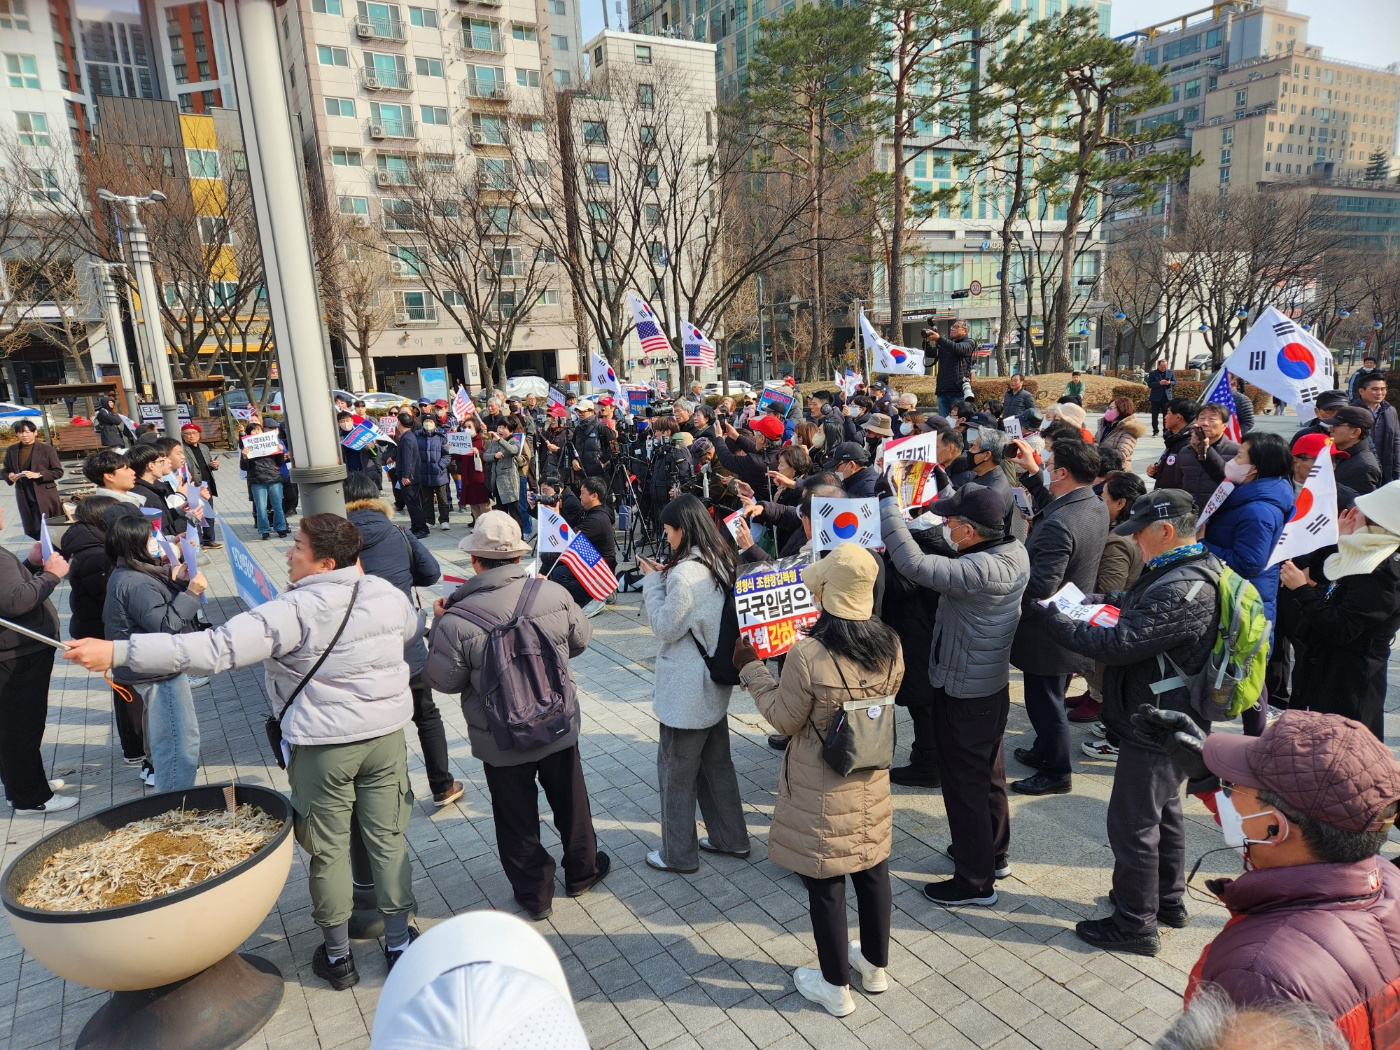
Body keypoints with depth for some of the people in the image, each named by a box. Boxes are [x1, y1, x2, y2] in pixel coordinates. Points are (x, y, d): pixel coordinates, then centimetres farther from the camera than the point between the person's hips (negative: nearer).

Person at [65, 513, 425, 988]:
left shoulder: (296, 610, -20)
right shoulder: (389, 594, -4)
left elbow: (217, 649, -24)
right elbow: (415, 641, 13)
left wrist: (117, 652, -22)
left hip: (323, 746, -4)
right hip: (387, 735, 4)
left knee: (329, 850, 13)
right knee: (388, 839, 15)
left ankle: (337, 955, 30)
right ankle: (399, 943, 28)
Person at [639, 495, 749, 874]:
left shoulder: (685, 574, -25)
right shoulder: (723, 563, 3)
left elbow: (665, 628, -16)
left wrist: (653, 582, -8)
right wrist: (665, 578, 5)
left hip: (686, 690, -9)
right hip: (716, 682, 9)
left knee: (676, 770, 8)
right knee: (716, 762, 21)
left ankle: (679, 854, 22)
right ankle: (730, 838, 35)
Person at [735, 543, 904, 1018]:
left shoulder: (807, 657, -29)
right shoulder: (891, 646, -11)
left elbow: (785, 719, -14)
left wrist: (751, 668, -3)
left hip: (822, 792, -5)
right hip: (871, 784, 5)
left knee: (825, 884, 13)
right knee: (873, 871, 23)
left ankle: (835, 987, 31)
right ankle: (875, 965, 44)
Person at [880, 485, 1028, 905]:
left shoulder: (980, 570, -33)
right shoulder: (1014, 551, -5)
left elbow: (913, 564, -38)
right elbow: (949, 555, 9)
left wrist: (888, 504, -29)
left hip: (963, 694, -9)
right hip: (993, 684, 9)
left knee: (964, 784, 7)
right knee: (988, 773, 25)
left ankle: (975, 882, 23)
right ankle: (994, 854, 44)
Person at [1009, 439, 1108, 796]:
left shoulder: (1058, 524, -33)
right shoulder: (1097, 506, -3)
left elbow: (1039, 589, -33)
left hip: (1047, 631, -10)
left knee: (1045, 703, 9)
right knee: (1051, 699, 27)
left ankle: (1055, 773, 27)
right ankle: (1045, 751, 46)